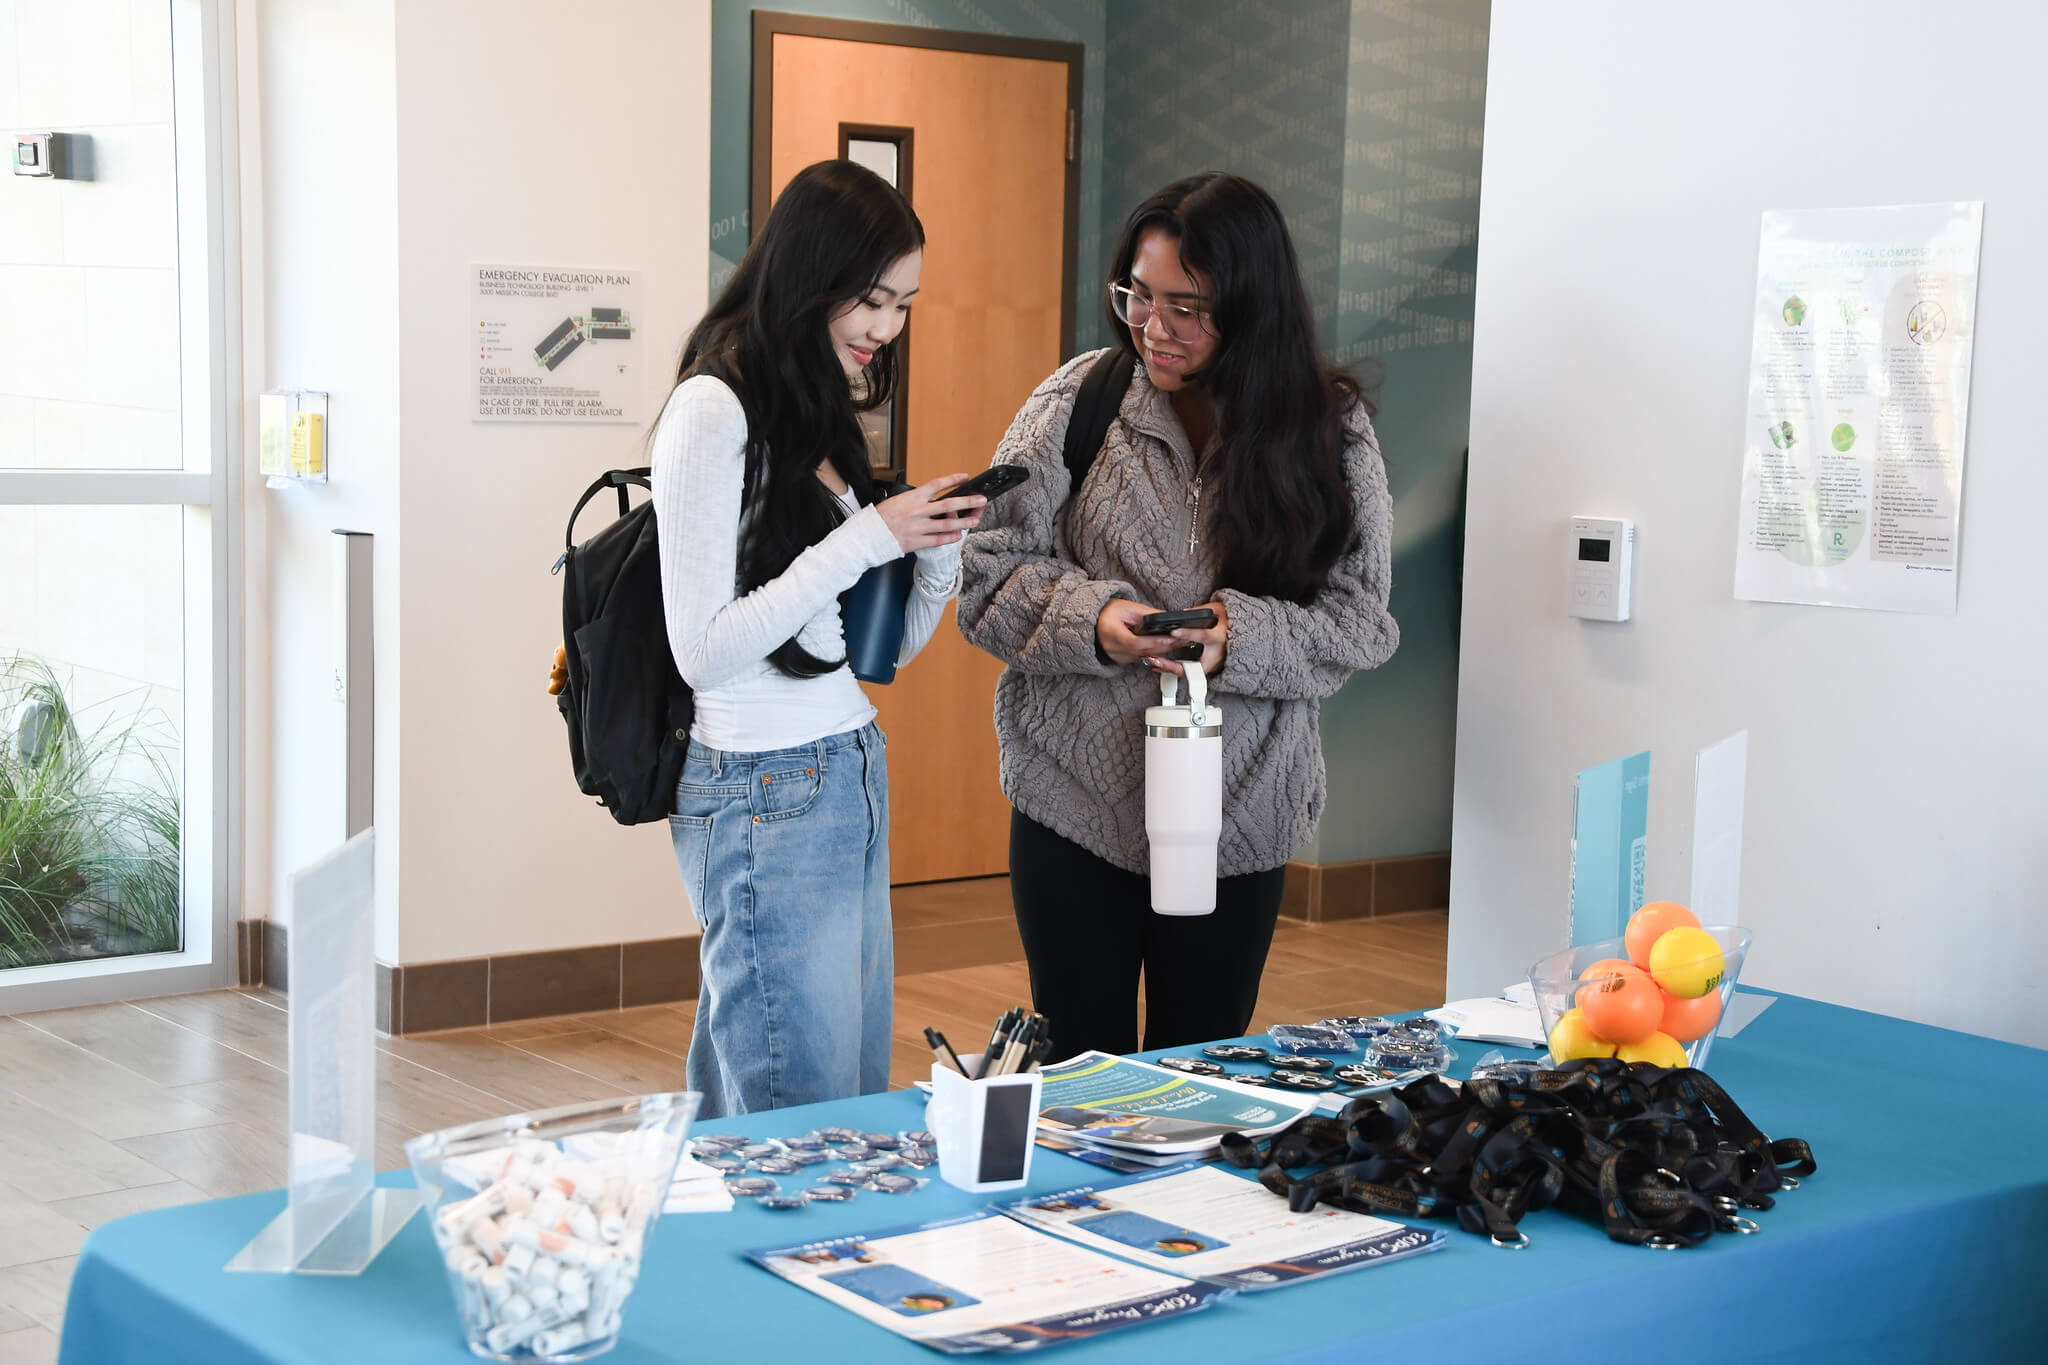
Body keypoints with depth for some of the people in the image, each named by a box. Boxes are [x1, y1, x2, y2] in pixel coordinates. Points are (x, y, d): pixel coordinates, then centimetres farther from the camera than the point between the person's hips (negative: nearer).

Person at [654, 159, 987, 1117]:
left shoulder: (822, 416, 15)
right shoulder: (714, 410, -11)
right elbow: (703, 650, -17)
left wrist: (939, 551, -1)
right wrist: (869, 537, -16)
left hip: (853, 780, 9)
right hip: (768, 799, -9)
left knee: (864, 1108, 12)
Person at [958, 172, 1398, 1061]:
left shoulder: (1330, 429, -2)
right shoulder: (1079, 401, -4)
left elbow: (1358, 622, -3)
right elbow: (990, 573, -3)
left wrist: (1244, 637, -21)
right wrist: (1092, 619, -21)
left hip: (1239, 815, 1)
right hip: (1077, 796, 0)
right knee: (1078, 1075, 11)